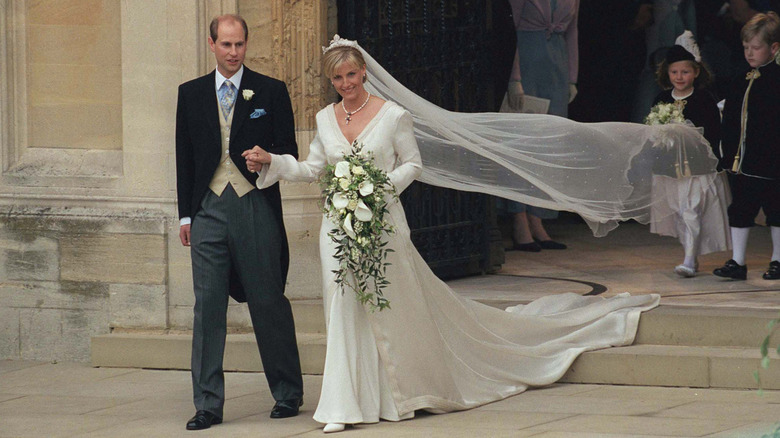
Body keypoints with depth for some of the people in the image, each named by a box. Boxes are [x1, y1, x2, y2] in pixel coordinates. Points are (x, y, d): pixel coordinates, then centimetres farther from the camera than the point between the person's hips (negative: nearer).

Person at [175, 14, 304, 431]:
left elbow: (288, 152, 6)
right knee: (208, 305, -1)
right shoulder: (191, 94, 11)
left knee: (269, 302, 3)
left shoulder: (271, 92, 4)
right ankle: (208, 404, 1)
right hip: (209, 209, 2)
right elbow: (184, 157, 14)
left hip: (256, 207, -2)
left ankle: (288, 393, 16)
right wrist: (185, 214, 10)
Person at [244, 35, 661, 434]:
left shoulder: (392, 116, -6)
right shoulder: (325, 119, 5)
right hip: (339, 227, 3)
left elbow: (412, 163, -1)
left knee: (395, 306, 7)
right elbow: (311, 168, 12)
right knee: (345, 311, 1)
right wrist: (271, 162, -1)